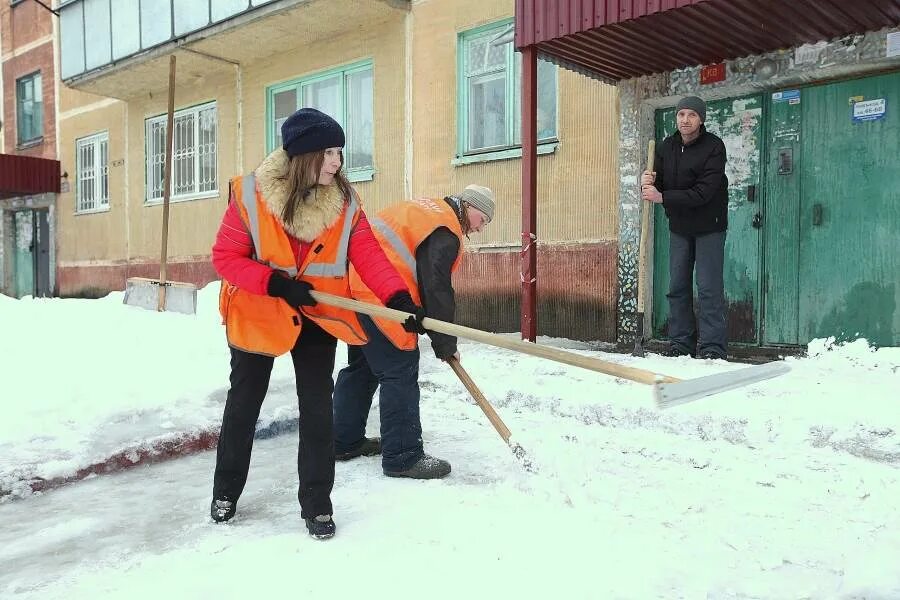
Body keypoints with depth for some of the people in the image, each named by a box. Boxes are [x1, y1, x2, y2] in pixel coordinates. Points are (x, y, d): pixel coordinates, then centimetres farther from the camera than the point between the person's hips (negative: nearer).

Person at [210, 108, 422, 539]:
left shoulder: (344, 201, -11)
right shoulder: (251, 195, -18)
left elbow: (368, 255, -15)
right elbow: (226, 257, -14)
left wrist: (398, 297, -31)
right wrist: (275, 283, -27)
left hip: (318, 318, 2)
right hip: (256, 315, -1)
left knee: (318, 410, 2)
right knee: (243, 403, 14)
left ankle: (317, 504, 18)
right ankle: (225, 491, 36)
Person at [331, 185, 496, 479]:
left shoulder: (429, 209, 21)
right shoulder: (446, 232, -10)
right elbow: (437, 290, -13)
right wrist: (446, 344, -4)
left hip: (353, 283, 11)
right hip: (378, 297, -11)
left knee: (362, 366, 19)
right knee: (401, 372, -5)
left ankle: (346, 441, 31)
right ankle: (403, 457, 1)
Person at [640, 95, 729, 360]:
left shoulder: (713, 147, -15)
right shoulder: (666, 147, 2)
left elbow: (703, 193, -24)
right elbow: (657, 187, 4)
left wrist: (662, 197, -27)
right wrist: (648, 183, -20)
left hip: (708, 226, -5)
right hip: (679, 226, 6)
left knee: (709, 288, -8)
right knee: (677, 286, 6)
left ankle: (713, 348, -5)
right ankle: (680, 345, 13)